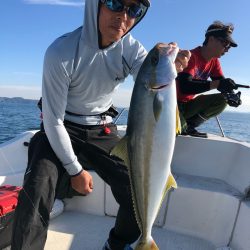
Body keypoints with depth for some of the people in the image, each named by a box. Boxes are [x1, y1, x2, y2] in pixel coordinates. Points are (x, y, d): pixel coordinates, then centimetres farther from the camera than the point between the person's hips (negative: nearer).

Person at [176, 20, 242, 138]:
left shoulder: (214, 61, 4)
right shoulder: (191, 57, -22)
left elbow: (222, 82, 2)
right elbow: (184, 87, -37)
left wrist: (231, 94, -21)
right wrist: (216, 84, -44)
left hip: (189, 104, 8)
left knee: (222, 100, -6)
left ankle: (188, 125, -2)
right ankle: (182, 126, 6)